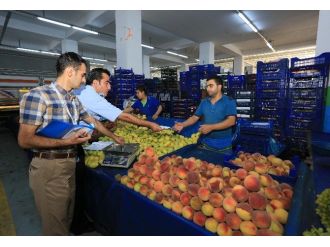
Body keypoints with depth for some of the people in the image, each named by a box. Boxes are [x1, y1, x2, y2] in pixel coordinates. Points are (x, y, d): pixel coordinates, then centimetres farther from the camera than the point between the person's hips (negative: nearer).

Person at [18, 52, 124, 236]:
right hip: (49, 167, -7)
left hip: (70, 164, 7)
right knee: (55, 225, 8)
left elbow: (93, 122, 19)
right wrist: (67, 141, -22)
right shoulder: (38, 95, -16)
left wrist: (114, 137, 25)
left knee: (67, 219, 22)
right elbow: (25, 140, -17)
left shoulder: (74, 100, 8)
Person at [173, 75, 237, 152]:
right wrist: (183, 124, -7)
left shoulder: (229, 101, -7)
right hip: (205, 143, 4)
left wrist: (211, 127, -25)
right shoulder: (204, 102, 8)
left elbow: (231, 121, -17)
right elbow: (195, 117, 10)